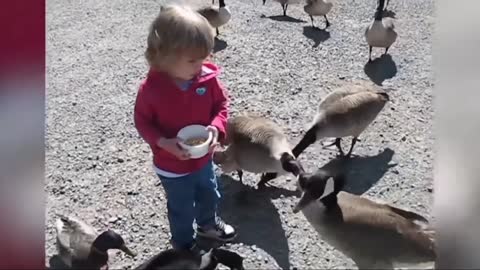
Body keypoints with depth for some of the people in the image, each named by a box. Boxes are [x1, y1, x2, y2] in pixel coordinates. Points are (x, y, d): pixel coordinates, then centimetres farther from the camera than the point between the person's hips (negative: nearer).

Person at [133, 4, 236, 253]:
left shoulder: (208, 77, -17)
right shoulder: (151, 89, -25)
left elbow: (221, 104, -3)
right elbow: (142, 122, -14)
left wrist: (217, 127, -22)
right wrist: (163, 143, -28)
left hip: (204, 157, 4)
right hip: (171, 166, -4)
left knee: (210, 195, 28)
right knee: (182, 208, 17)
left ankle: (208, 223, 60)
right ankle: (183, 244, 45)